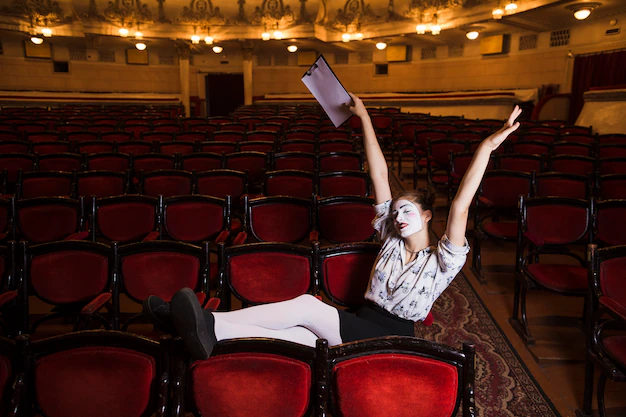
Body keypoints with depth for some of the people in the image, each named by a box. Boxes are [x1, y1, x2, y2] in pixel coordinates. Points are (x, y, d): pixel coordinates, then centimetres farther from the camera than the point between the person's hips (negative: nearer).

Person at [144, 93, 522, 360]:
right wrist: (364, 117, 7)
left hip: (388, 338, -5)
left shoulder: (442, 262, -4)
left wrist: (487, 147, -30)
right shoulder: (392, 239, 9)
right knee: (294, 335, -25)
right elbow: (380, 176, 4)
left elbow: (460, 207, -21)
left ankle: (212, 325, -30)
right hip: (358, 322, 5)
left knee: (307, 306, -27)